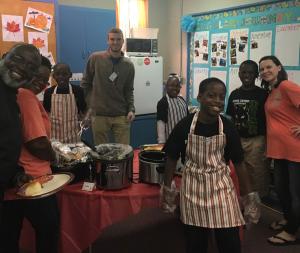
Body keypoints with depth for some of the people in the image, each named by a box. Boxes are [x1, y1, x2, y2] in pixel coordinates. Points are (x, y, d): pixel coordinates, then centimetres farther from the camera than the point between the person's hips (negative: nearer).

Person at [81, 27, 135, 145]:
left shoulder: (128, 65, 6)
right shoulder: (95, 58, -1)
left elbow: (129, 91, 10)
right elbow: (85, 84, 6)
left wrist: (131, 109, -4)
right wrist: (88, 106, 2)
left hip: (121, 116, 2)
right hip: (99, 115, -1)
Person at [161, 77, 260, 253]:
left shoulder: (228, 128, -9)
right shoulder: (185, 126, -12)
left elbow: (239, 163, -3)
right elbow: (172, 159, -2)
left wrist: (249, 196, 0)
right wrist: (167, 190, 2)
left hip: (221, 187, 0)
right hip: (193, 187, 0)